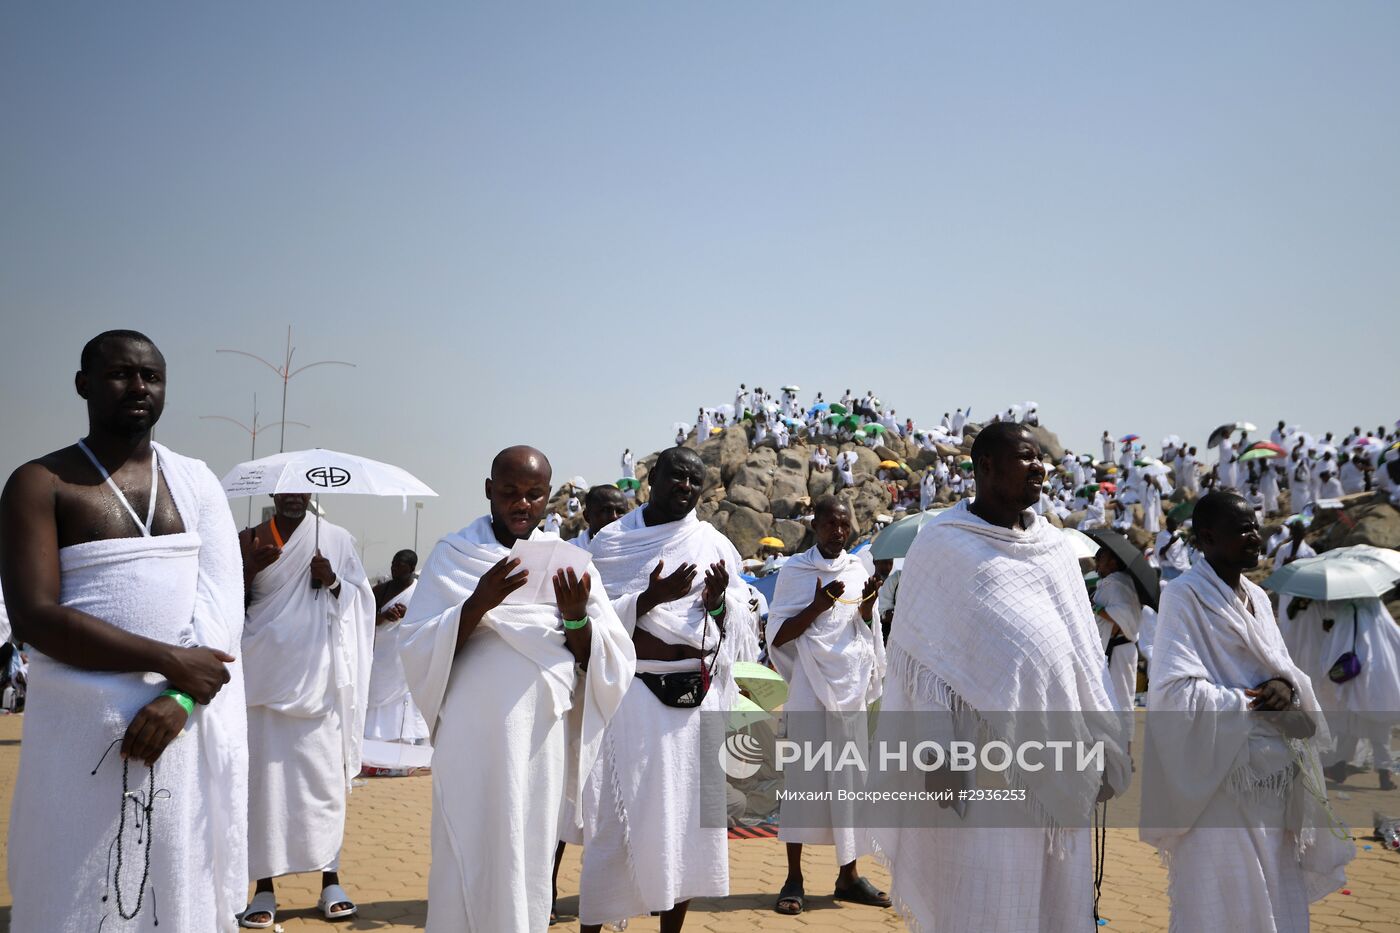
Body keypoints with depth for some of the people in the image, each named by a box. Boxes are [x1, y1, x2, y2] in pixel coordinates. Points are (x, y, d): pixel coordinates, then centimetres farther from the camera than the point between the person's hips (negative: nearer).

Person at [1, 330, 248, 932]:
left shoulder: (194, 481, 9)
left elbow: (223, 603, 0)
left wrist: (182, 698, -16)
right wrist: (172, 663, -16)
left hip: (191, 722, 3)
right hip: (86, 726, -3)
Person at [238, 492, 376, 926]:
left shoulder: (337, 540, 5)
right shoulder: (248, 541, 6)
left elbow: (362, 601, 7)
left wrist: (333, 582, -13)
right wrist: (250, 570, -14)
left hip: (319, 679, 0)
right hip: (266, 675, 0)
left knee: (323, 775, 1)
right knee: (264, 776, -2)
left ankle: (330, 881, 8)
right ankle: (264, 887, 6)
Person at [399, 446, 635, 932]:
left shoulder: (567, 562, 6)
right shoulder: (452, 555, 2)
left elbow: (612, 665, 2)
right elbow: (416, 651, -7)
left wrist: (577, 618, -17)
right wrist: (478, 604, -21)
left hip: (542, 738, 2)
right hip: (472, 738, -2)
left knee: (527, 863, 8)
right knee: (467, 861, 1)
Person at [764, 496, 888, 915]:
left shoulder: (858, 572, 9)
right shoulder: (794, 571, -3)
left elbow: (868, 639, 13)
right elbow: (778, 636, -7)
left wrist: (868, 605, -6)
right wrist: (818, 605, -18)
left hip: (851, 689, 4)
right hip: (808, 689, -4)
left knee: (850, 779, 7)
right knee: (802, 776, -3)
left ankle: (848, 874, 16)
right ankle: (794, 879, 5)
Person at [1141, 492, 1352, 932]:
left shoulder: (1258, 597, 12)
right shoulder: (1185, 596, -12)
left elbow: (1283, 666, 15)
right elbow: (1173, 689, -19)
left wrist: (1286, 685, -8)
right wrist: (1254, 701, -14)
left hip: (1274, 769, 7)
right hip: (1223, 772, -7)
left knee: (1277, 897, 12)